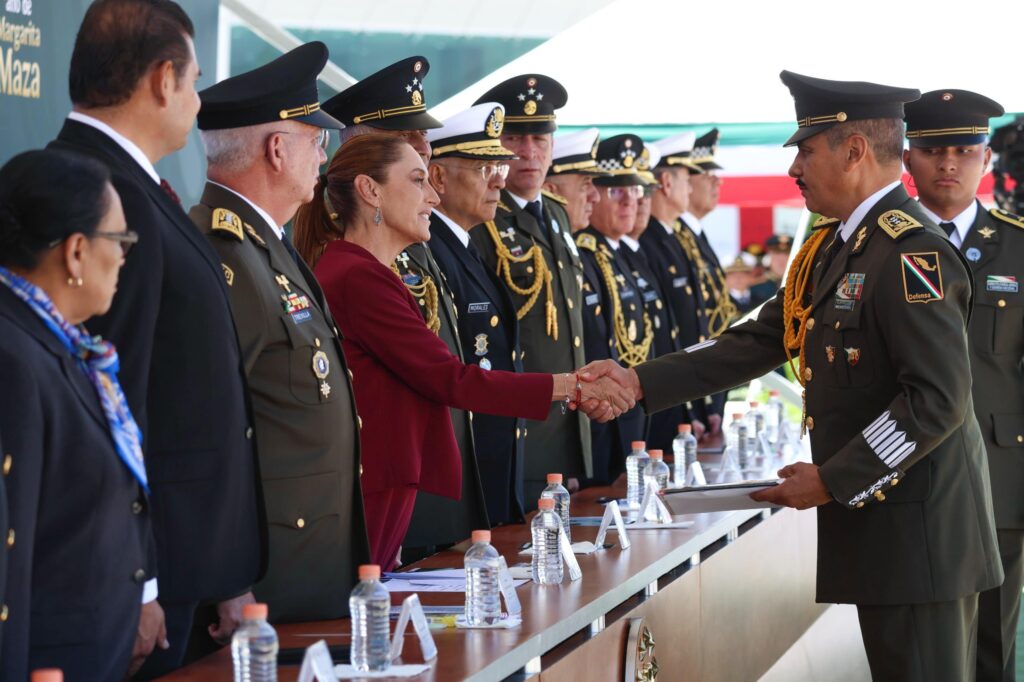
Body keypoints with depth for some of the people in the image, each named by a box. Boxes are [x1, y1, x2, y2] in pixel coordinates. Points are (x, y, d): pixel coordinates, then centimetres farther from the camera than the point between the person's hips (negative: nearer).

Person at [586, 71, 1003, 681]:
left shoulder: (912, 252, -18)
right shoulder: (832, 247, 13)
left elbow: (939, 398, -23)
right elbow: (760, 342, 13)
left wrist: (833, 481, -18)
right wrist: (642, 383, 5)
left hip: (918, 532, -9)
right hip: (875, 517, 9)